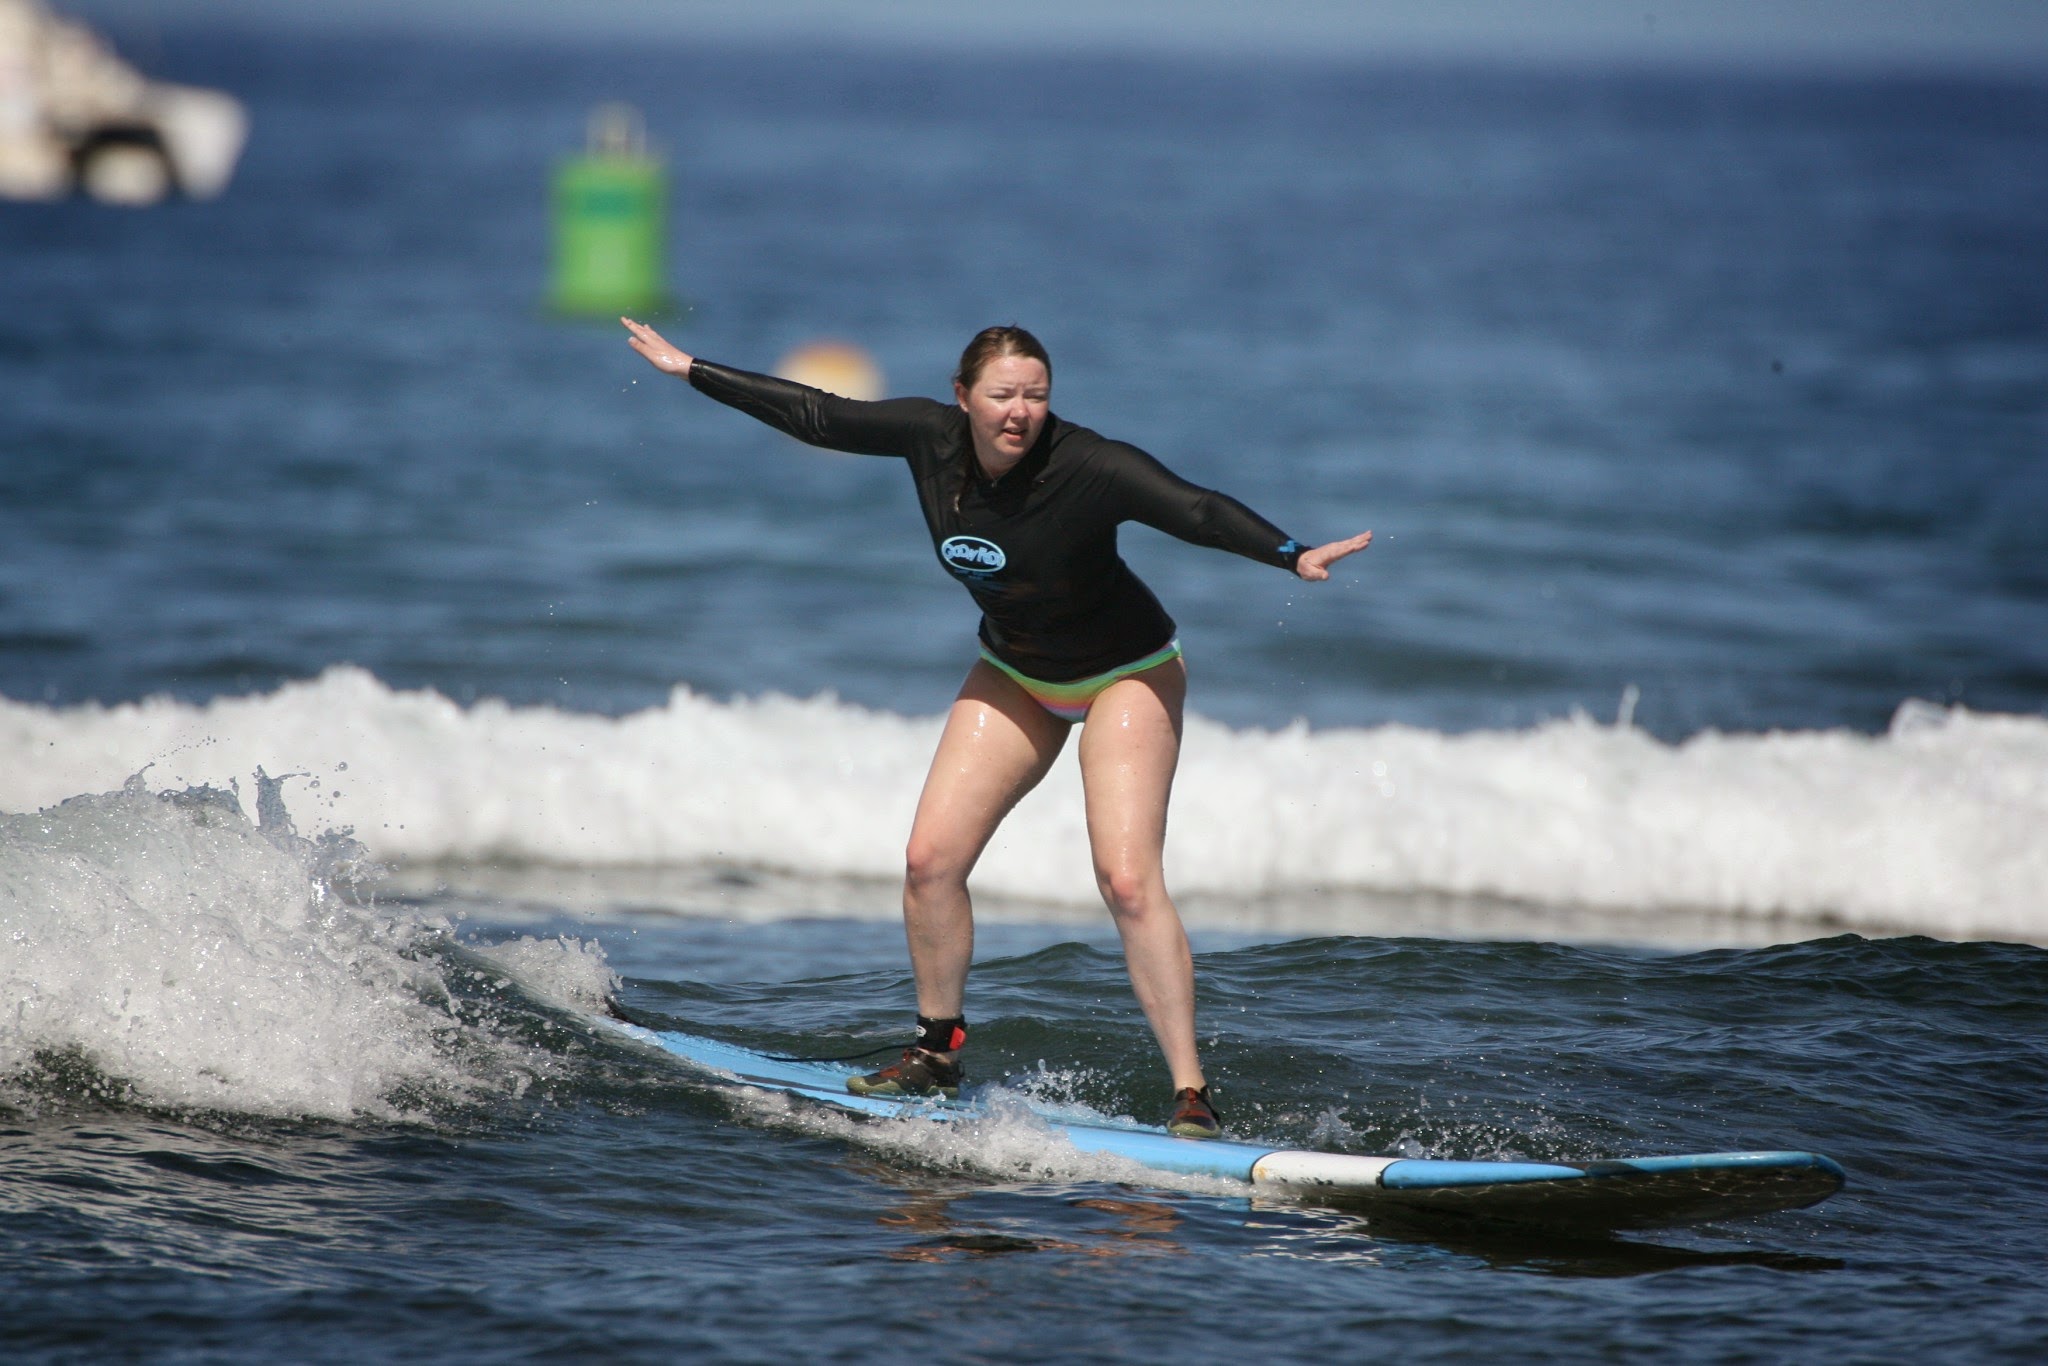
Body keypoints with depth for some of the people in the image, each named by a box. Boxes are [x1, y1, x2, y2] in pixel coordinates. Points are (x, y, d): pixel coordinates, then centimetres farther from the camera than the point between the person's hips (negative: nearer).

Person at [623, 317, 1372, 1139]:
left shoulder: (1090, 467, -30)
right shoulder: (931, 437, -14)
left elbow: (1197, 511, -40)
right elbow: (816, 417, -3)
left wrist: (1293, 556, -57)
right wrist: (691, 371, 4)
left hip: (1124, 677, -6)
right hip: (1014, 676, 6)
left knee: (1128, 879, -19)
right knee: (931, 860, -3)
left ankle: (1191, 1094, -16)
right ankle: (937, 1054, 17)